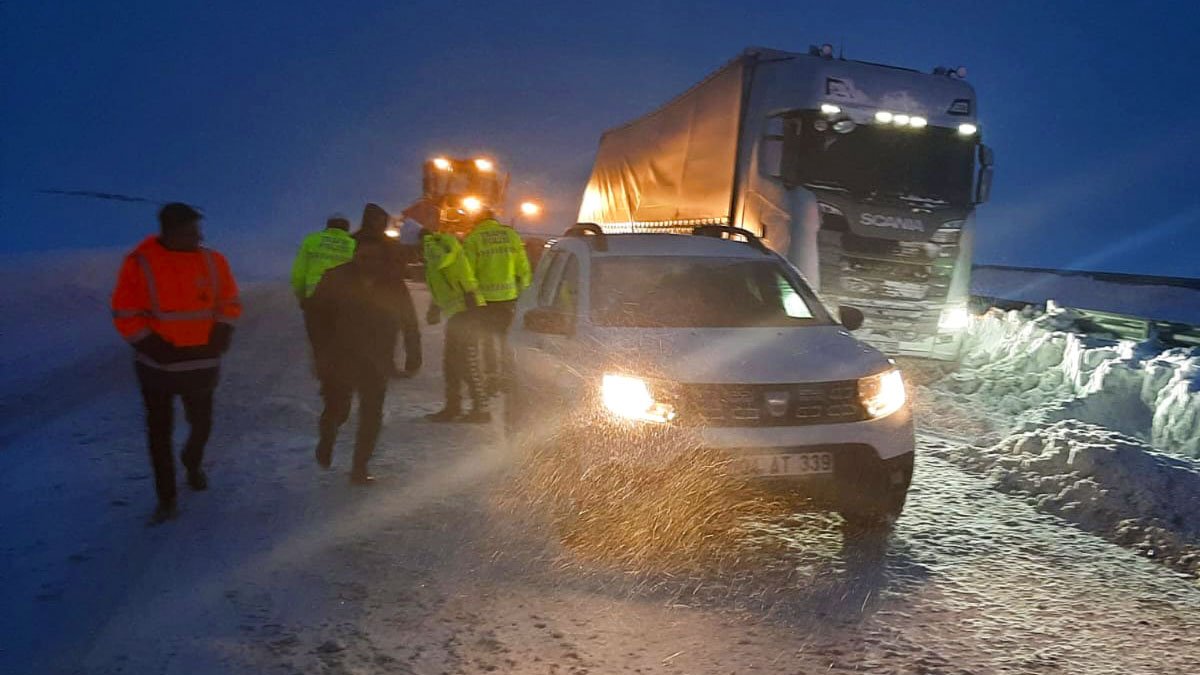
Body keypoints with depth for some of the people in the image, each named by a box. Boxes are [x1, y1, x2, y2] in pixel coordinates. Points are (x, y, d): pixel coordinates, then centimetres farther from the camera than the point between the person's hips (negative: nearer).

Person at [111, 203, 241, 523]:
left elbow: (230, 302, 8)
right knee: (160, 432, 6)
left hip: (201, 363, 3)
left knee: (202, 423, 16)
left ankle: (193, 464, 48)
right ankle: (166, 498, 20)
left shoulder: (212, 261, -4)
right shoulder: (140, 264, -13)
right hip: (157, 365, -2)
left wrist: (221, 334, -5)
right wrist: (151, 346, -15)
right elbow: (125, 316, -7)